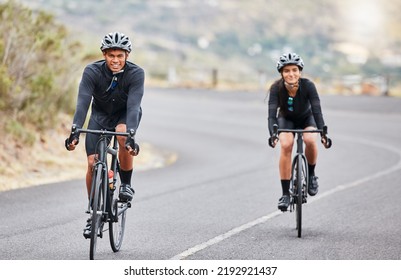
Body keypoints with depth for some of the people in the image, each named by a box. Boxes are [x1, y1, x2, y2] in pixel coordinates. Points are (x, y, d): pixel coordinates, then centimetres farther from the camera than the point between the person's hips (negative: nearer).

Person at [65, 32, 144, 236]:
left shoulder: (136, 73, -29)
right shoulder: (92, 72, -26)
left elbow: (133, 106, -39)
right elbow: (82, 103, -35)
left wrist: (130, 135, -53)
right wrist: (74, 132, -49)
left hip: (126, 114, -1)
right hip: (101, 114, 1)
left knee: (123, 135, -36)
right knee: (93, 163, -12)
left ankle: (126, 184, -12)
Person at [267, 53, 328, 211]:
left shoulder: (308, 86, -30)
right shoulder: (276, 88, -28)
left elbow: (317, 110, -35)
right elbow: (272, 113, -35)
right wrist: (272, 134, -53)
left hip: (306, 118, 0)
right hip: (286, 119, 0)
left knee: (310, 140, -33)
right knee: (286, 145, -29)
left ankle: (311, 175, -3)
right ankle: (285, 194, -21)